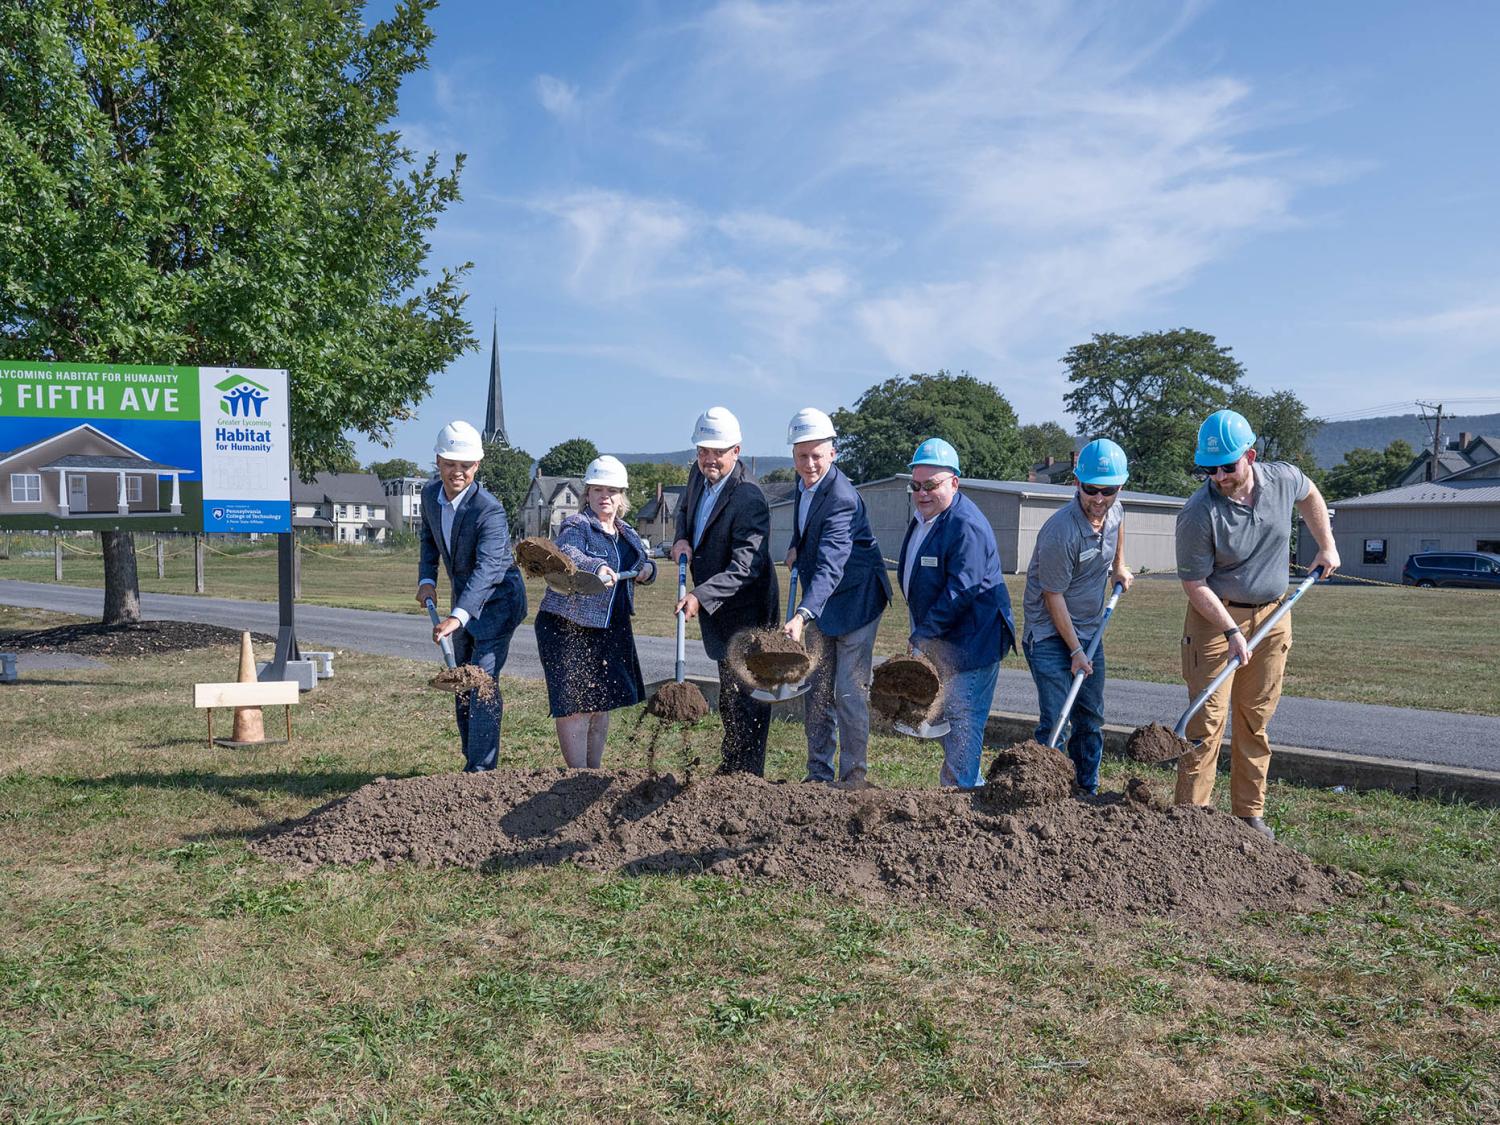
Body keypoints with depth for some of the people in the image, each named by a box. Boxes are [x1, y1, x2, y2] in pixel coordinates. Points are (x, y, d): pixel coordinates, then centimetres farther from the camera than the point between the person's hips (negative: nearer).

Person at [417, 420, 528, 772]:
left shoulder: (490, 511, -29)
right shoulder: (429, 493, -6)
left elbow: (488, 568, -41)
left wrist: (457, 616, -53)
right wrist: (426, 579, -2)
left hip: (498, 598, -8)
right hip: (464, 596, 8)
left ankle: (481, 769, -13)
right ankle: (471, 763, 27)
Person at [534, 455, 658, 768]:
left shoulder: (627, 534, 14)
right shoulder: (576, 525, -10)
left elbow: (644, 565, 26)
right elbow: (567, 553, -31)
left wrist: (648, 569, 0)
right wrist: (597, 567, -51)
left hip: (611, 631, 7)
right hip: (568, 628, -7)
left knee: (603, 704, 13)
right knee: (575, 705, -9)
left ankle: (594, 773, 24)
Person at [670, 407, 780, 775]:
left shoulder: (749, 499, -27)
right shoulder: (699, 475, -1)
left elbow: (745, 567, -32)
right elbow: (685, 509, 21)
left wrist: (700, 596, -41)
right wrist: (681, 539, 1)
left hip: (744, 610, -9)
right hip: (716, 606, 9)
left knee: (745, 694, -3)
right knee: (728, 693, 21)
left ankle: (748, 776, 9)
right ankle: (731, 766, 35)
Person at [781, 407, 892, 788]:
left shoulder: (842, 498, -28)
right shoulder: (803, 482, -1)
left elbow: (830, 567, -39)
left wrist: (801, 616, -49)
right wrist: (796, 548, 1)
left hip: (855, 598, -8)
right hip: (821, 601, 8)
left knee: (850, 691, -4)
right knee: (815, 688, 10)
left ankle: (853, 774, 9)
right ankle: (819, 774, 20)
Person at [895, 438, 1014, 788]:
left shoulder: (967, 526, -22)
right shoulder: (923, 517, 10)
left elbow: (961, 591, -27)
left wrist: (922, 635, -25)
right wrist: (921, 635, 15)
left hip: (970, 640, -10)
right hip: (936, 640, 10)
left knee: (962, 718, -6)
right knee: (941, 714, 18)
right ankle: (950, 785, 30)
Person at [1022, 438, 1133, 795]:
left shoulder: (1114, 511, -4)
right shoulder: (1060, 532, -27)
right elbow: (1054, 596, -20)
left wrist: (1119, 566, 28)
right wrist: (1075, 651, -17)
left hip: (1090, 631, 8)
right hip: (1051, 634, -8)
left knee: (1091, 721, 14)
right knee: (1056, 722, -15)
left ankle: (1088, 792, 26)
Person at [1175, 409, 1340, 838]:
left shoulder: (1283, 479, -7)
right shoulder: (1198, 513, -22)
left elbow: (1310, 495, 20)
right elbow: (1195, 585, -16)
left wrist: (1327, 546, 17)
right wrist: (1231, 633, -22)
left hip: (1272, 615, 5)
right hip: (1216, 617, -4)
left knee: (1256, 721, 10)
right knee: (1207, 719, -8)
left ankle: (1251, 815, 18)